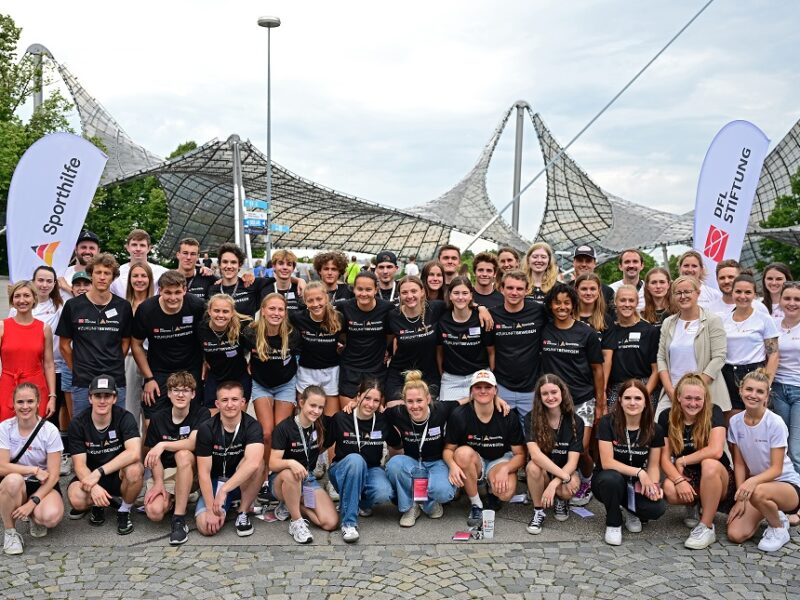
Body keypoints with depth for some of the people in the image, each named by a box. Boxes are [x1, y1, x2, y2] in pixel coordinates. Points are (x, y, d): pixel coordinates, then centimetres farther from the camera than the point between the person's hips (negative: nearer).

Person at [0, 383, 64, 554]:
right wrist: (34, 470, -19)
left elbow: (53, 475, -13)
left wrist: (32, 502, -22)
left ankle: (34, 516, 7)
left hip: (43, 485, -1)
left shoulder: (50, 430, -13)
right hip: (15, 486, 1)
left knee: (51, 517, -32)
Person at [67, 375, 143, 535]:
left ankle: (124, 511, -6)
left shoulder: (124, 418, -14)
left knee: (134, 469, -35)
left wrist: (99, 472, -34)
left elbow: (134, 453, -29)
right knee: (77, 499, -31)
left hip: (119, 476, -1)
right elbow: (79, 464, -14)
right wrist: (93, 487, -34)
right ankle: (97, 504, 7)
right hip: (90, 476, 1)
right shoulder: (78, 424, -10)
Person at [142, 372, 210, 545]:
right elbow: (155, 457, 1)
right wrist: (158, 483, -13)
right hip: (165, 473, 2)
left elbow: (194, 442, -22)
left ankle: (179, 519, -30)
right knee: (154, 512, -27)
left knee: (183, 454, -36)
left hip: (191, 473, -2)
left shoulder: (201, 413, -5)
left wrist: (163, 445, -30)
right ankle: (171, 499, 12)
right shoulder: (158, 419, 3)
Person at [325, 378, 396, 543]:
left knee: (383, 494, -33)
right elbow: (323, 445, -1)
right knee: (355, 459, -38)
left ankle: (362, 503, 6)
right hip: (343, 471, -2)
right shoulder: (340, 419, -12)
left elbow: (396, 445, 9)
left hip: (371, 470, 2)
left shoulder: (383, 421, -6)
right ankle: (349, 523, -31)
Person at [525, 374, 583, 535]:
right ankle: (538, 512, -11)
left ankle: (561, 501, 5)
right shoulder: (532, 419, -13)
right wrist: (564, 476, -32)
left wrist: (554, 484, -32)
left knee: (568, 489, -34)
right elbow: (535, 454, -25)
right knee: (533, 466, -34)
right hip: (542, 473, 0)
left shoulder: (575, 422, -11)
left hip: (565, 472, 0)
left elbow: (572, 461, -16)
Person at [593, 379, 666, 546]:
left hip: (636, 485, 3)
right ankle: (613, 523, -8)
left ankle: (630, 512, 10)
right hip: (609, 482, -2)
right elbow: (607, 463, -20)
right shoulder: (607, 423, -16)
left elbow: (653, 466, -2)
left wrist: (653, 485, -23)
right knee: (612, 478, -39)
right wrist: (639, 472, -27)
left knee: (658, 508, -28)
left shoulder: (654, 430, -6)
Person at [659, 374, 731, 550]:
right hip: (686, 477, 2)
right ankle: (693, 506, 6)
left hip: (715, 478, -2)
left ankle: (707, 527, -21)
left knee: (709, 464, -37)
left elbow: (716, 451, -27)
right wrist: (679, 480, -26)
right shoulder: (666, 417, -6)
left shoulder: (714, 413, -13)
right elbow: (664, 457, -8)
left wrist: (683, 460, -17)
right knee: (669, 490, -33)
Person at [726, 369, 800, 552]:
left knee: (758, 492, -40)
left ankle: (779, 528, -6)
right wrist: (741, 498, -7)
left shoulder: (775, 423, -19)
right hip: (756, 483, 5)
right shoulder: (735, 422, -4)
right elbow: (739, 463, 1)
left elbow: (776, 469, -19)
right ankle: (772, 514, 16)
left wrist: (753, 481, -38)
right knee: (735, 535, -15)